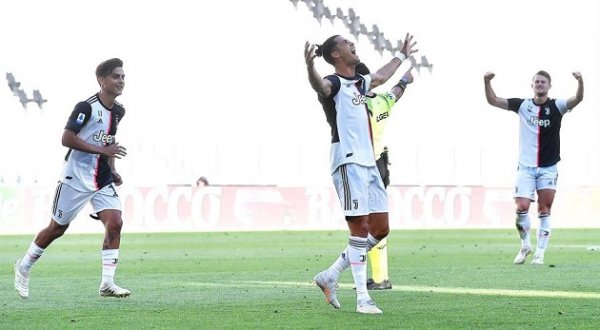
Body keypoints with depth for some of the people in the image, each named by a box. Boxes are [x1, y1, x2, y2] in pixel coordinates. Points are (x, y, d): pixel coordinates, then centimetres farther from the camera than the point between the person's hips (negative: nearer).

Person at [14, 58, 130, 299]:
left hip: (102, 179, 6)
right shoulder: (86, 107, -17)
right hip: (76, 178, -6)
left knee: (115, 223, -13)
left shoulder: (118, 111, 7)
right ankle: (24, 266, 28)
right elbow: (67, 138, -22)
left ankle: (107, 284, -11)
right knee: (57, 228, 5)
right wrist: (102, 150, -26)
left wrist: (112, 170, 13)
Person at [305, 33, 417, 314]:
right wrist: (309, 67, -55)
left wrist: (402, 56, 55)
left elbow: (380, 77, 42)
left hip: (369, 163, 9)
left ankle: (330, 276, 17)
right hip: (348, 162, -9)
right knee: (360, 229, -10)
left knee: (380, 229, 8)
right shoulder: (334, 83, -8)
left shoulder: (359, 83, 19)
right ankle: (362, 299, -8)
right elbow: (320, 85, -33)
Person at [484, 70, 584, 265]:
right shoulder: (522, 105, 3)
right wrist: (487, 82, -14)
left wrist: (580, 81, -37)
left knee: (544, 211, 0)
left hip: (548, 168, 0)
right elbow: (493, 100, 2)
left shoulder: (556, 106, -1)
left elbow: (577, 99, -18)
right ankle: (525, 246, 12)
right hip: (526, 167, 1)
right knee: (522, 207, -10)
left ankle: (540, 253, 8)